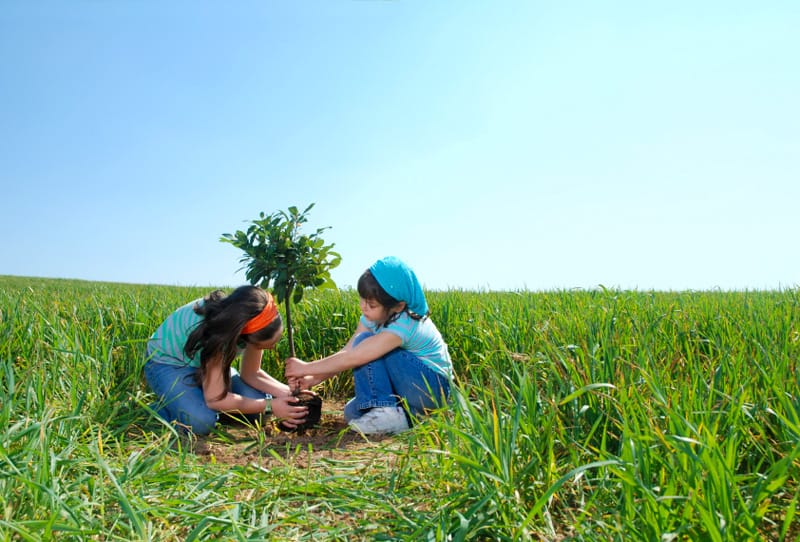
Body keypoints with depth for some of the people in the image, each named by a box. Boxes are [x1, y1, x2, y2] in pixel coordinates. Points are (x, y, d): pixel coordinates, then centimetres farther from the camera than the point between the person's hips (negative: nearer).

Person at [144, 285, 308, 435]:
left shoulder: (255, 326, -22)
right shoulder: (216, 331, -40)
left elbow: (251, 373, -10)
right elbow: (215, 398, -37)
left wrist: (285, 392, -25)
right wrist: (270, 406, -33)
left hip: (204, 360, 6)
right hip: (168, 363, -6)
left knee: (259, 404, -12)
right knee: (201, 421, -32)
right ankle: (162, 409, 0)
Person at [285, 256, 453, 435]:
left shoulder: (403, 326, -28)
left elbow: (353, 358, -29)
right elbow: (347, 352, -5)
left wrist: (307, 368, -20)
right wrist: (313, 378, -16)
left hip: (434, 388, -9)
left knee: (364, 342, -21)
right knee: (352, 412, -5)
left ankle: (388, 414, -18)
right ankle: (409, 412, 1)